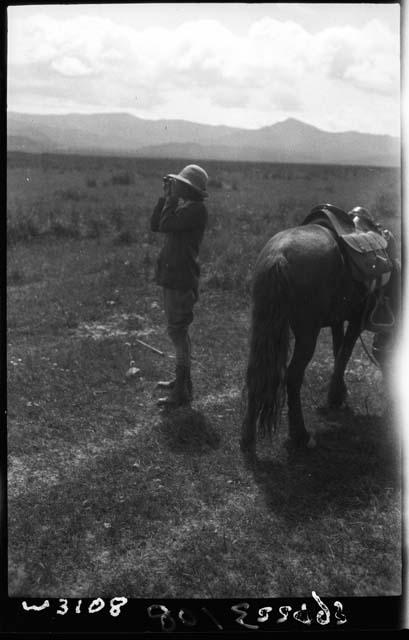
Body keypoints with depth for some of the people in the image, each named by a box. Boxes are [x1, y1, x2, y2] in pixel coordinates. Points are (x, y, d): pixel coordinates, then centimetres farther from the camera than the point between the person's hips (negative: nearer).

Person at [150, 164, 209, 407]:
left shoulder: (197, 209, -14)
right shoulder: (184, 207, 14)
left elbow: (166, 225, -22)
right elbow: (155, 225, 12)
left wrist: (172, 197, -10)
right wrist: (166, 196, 5)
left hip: (182, 279, -10)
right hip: (172, 276, 10)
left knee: (178, 332, -7)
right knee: (179, 331, 18)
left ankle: (183, 392, -1)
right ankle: (182, 380, 31)